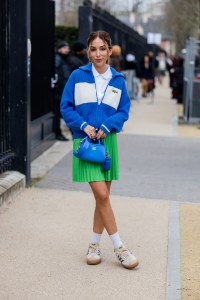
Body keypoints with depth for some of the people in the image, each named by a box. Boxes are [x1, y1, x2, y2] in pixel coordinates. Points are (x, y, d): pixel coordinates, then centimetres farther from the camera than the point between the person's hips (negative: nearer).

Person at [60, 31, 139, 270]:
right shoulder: (77, 76, -2)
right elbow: (65, 107, 1)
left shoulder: (118, 80, 4)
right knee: (101, 195, -10)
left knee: (103, 196, 8)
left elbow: (123, 111, 6)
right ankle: (119, 248, 1)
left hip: (108, 141, 3)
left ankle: (94, 245, 23)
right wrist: (83, 125, -13)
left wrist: (106, 126, -11)